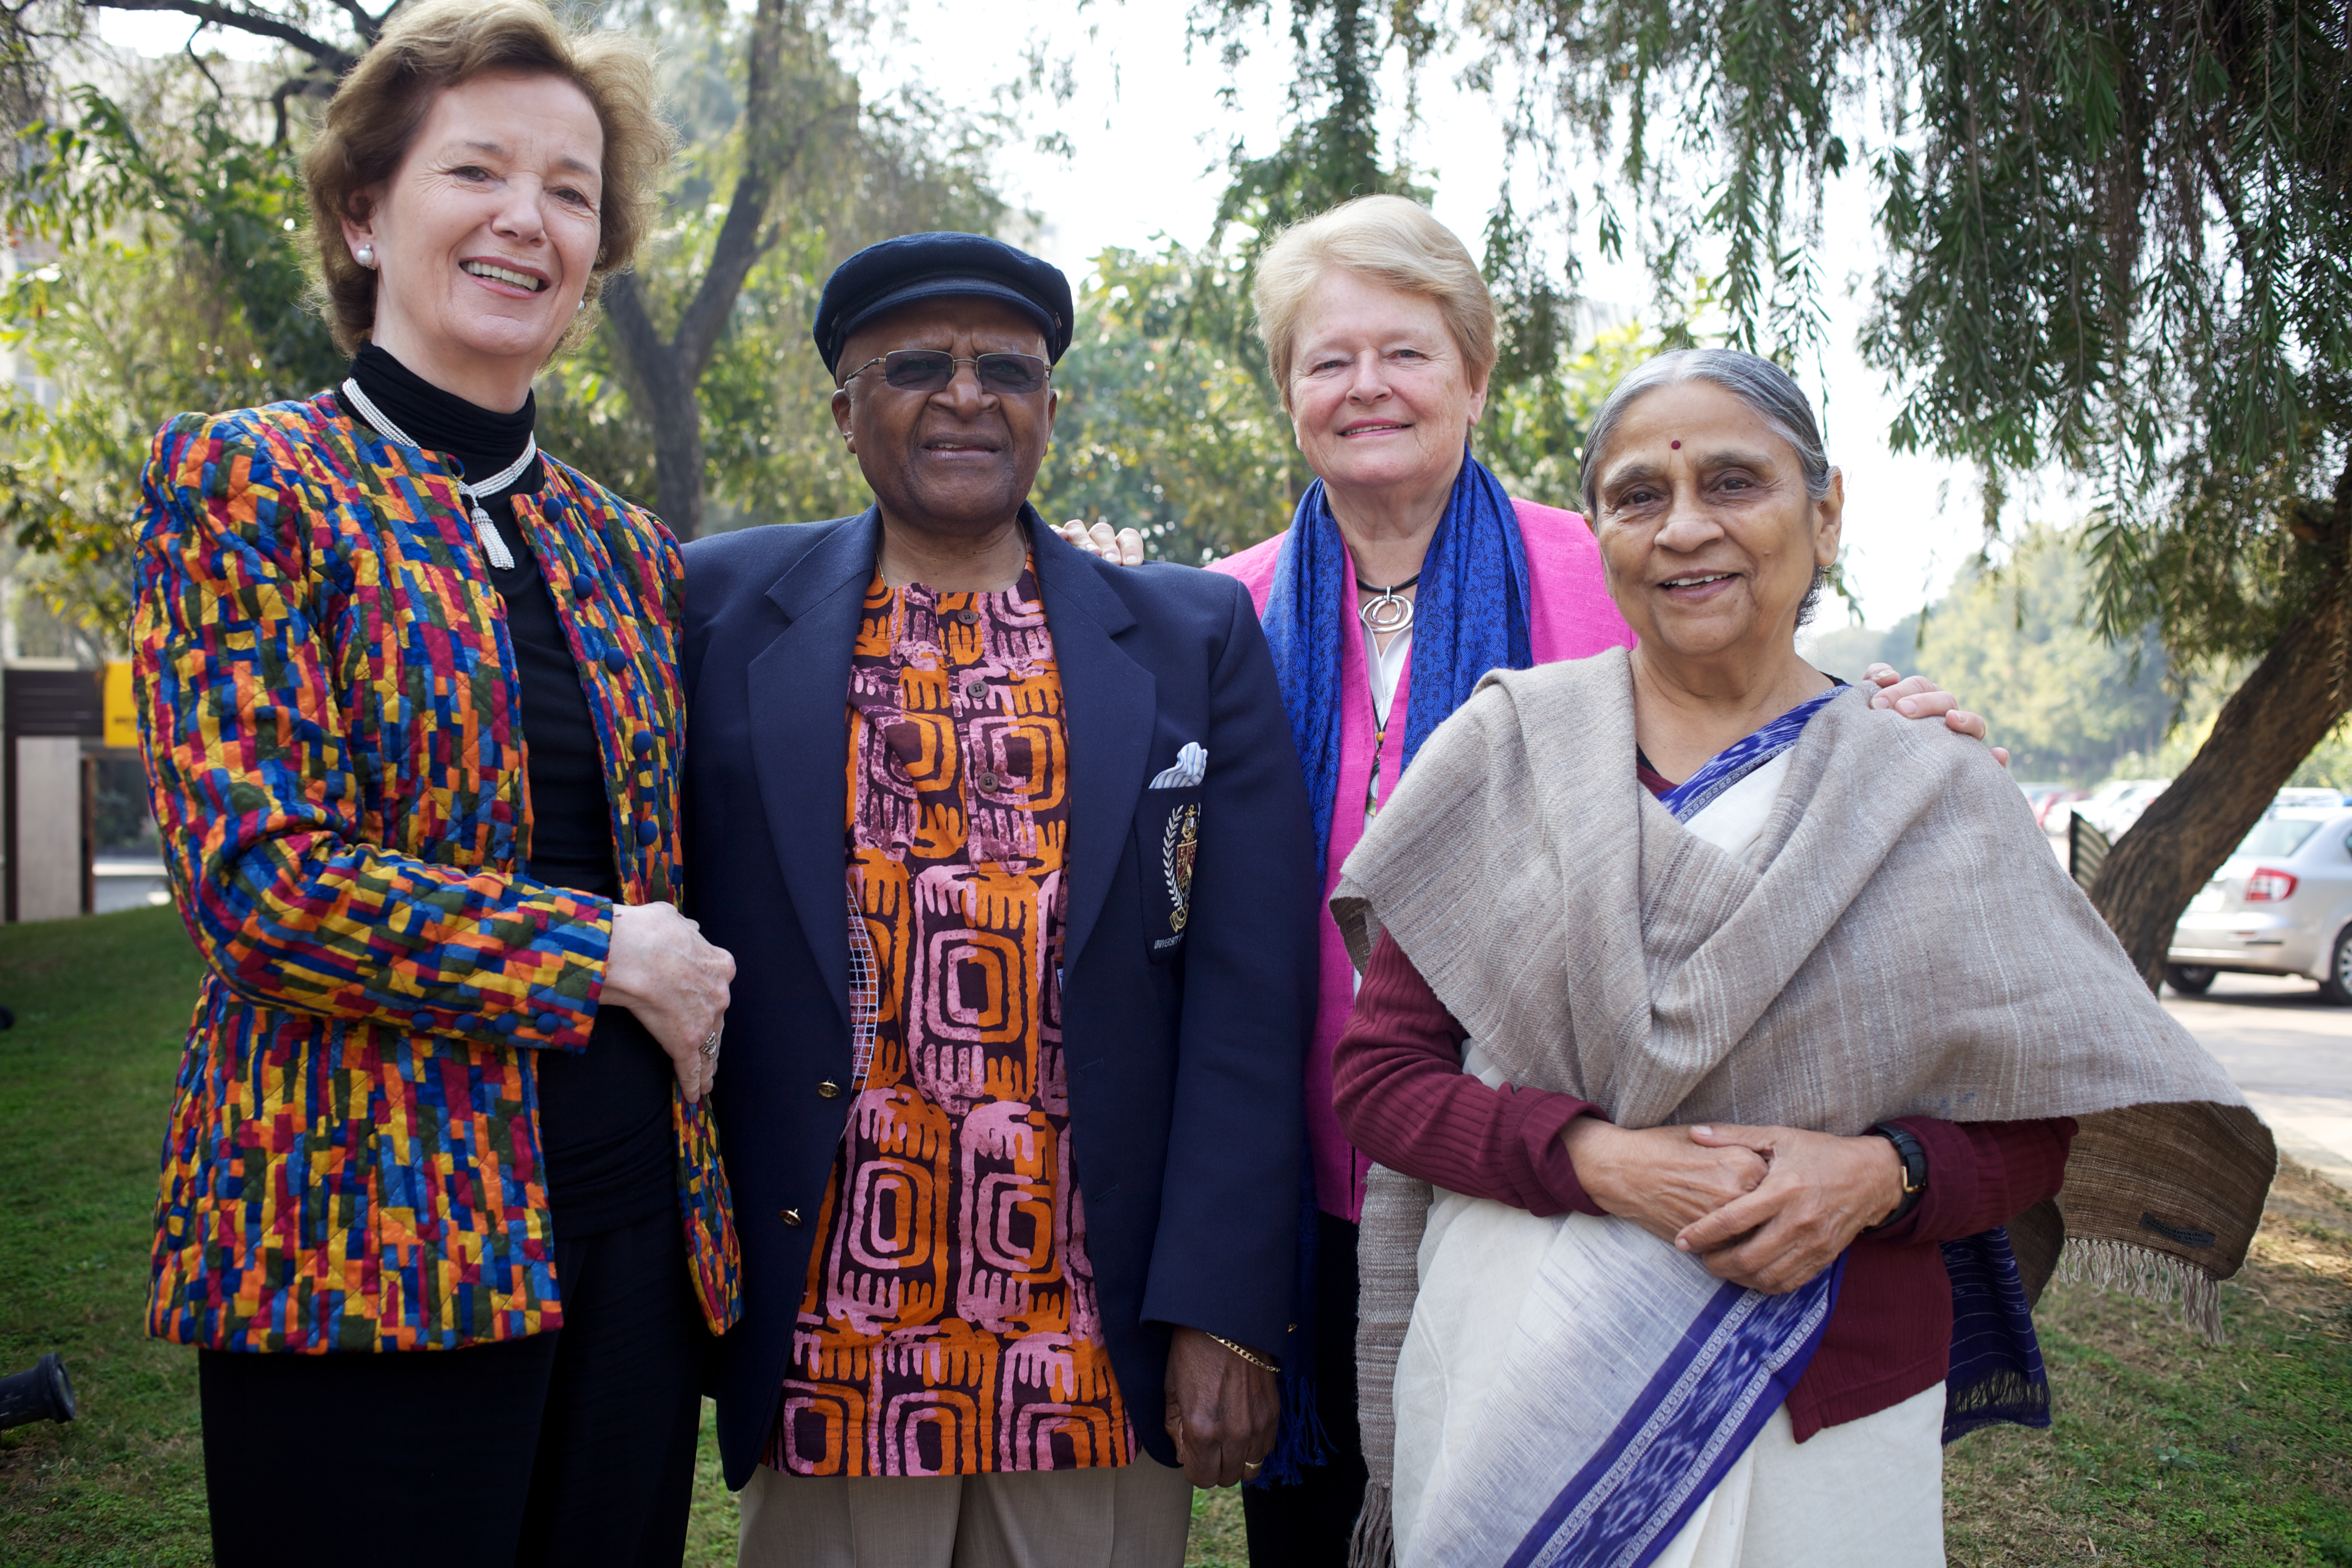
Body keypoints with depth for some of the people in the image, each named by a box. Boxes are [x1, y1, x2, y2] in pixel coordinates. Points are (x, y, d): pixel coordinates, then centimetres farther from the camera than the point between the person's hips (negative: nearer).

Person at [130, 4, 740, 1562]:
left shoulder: (630, 551, 14)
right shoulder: (242, 485, -2)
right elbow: (254, 878, -13)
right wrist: (603, 955, -10)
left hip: (633, 1228, 5)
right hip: (370, 1242, -5)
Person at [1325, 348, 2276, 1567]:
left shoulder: (1936, 801, 0)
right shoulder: (1505, 750, -2)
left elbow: (2045, 1126, 4)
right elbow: (1380, 1072, -2)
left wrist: (1881, 1174, -16)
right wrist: (1596, 1158, -18)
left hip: (1825, 1406, 1)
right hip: (1510, 1374, 0)